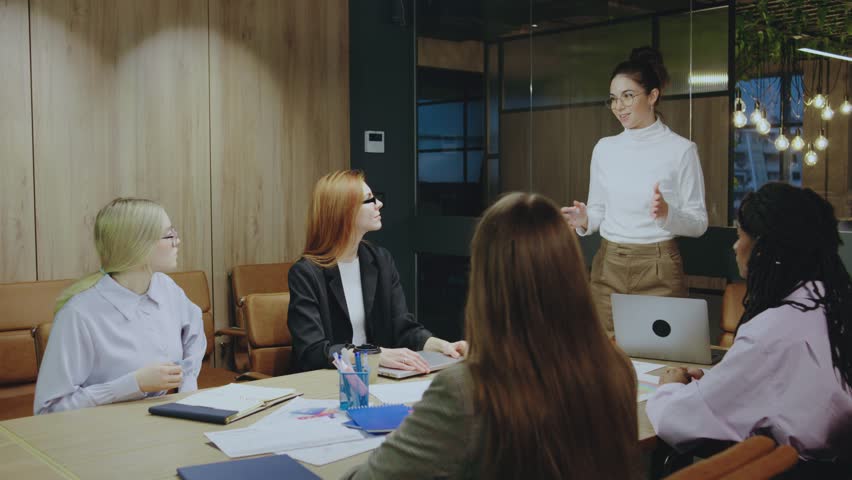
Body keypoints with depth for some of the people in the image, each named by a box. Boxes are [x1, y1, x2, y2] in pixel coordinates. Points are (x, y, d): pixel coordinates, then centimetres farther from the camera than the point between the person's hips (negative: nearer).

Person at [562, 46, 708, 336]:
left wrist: (667, 213, -23)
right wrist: (584, 221, -9)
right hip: (608, 267, 4)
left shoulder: (680, 149, -6)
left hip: (658, 270, -4)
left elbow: (699, 223, -5)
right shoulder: (604, 148, 7)